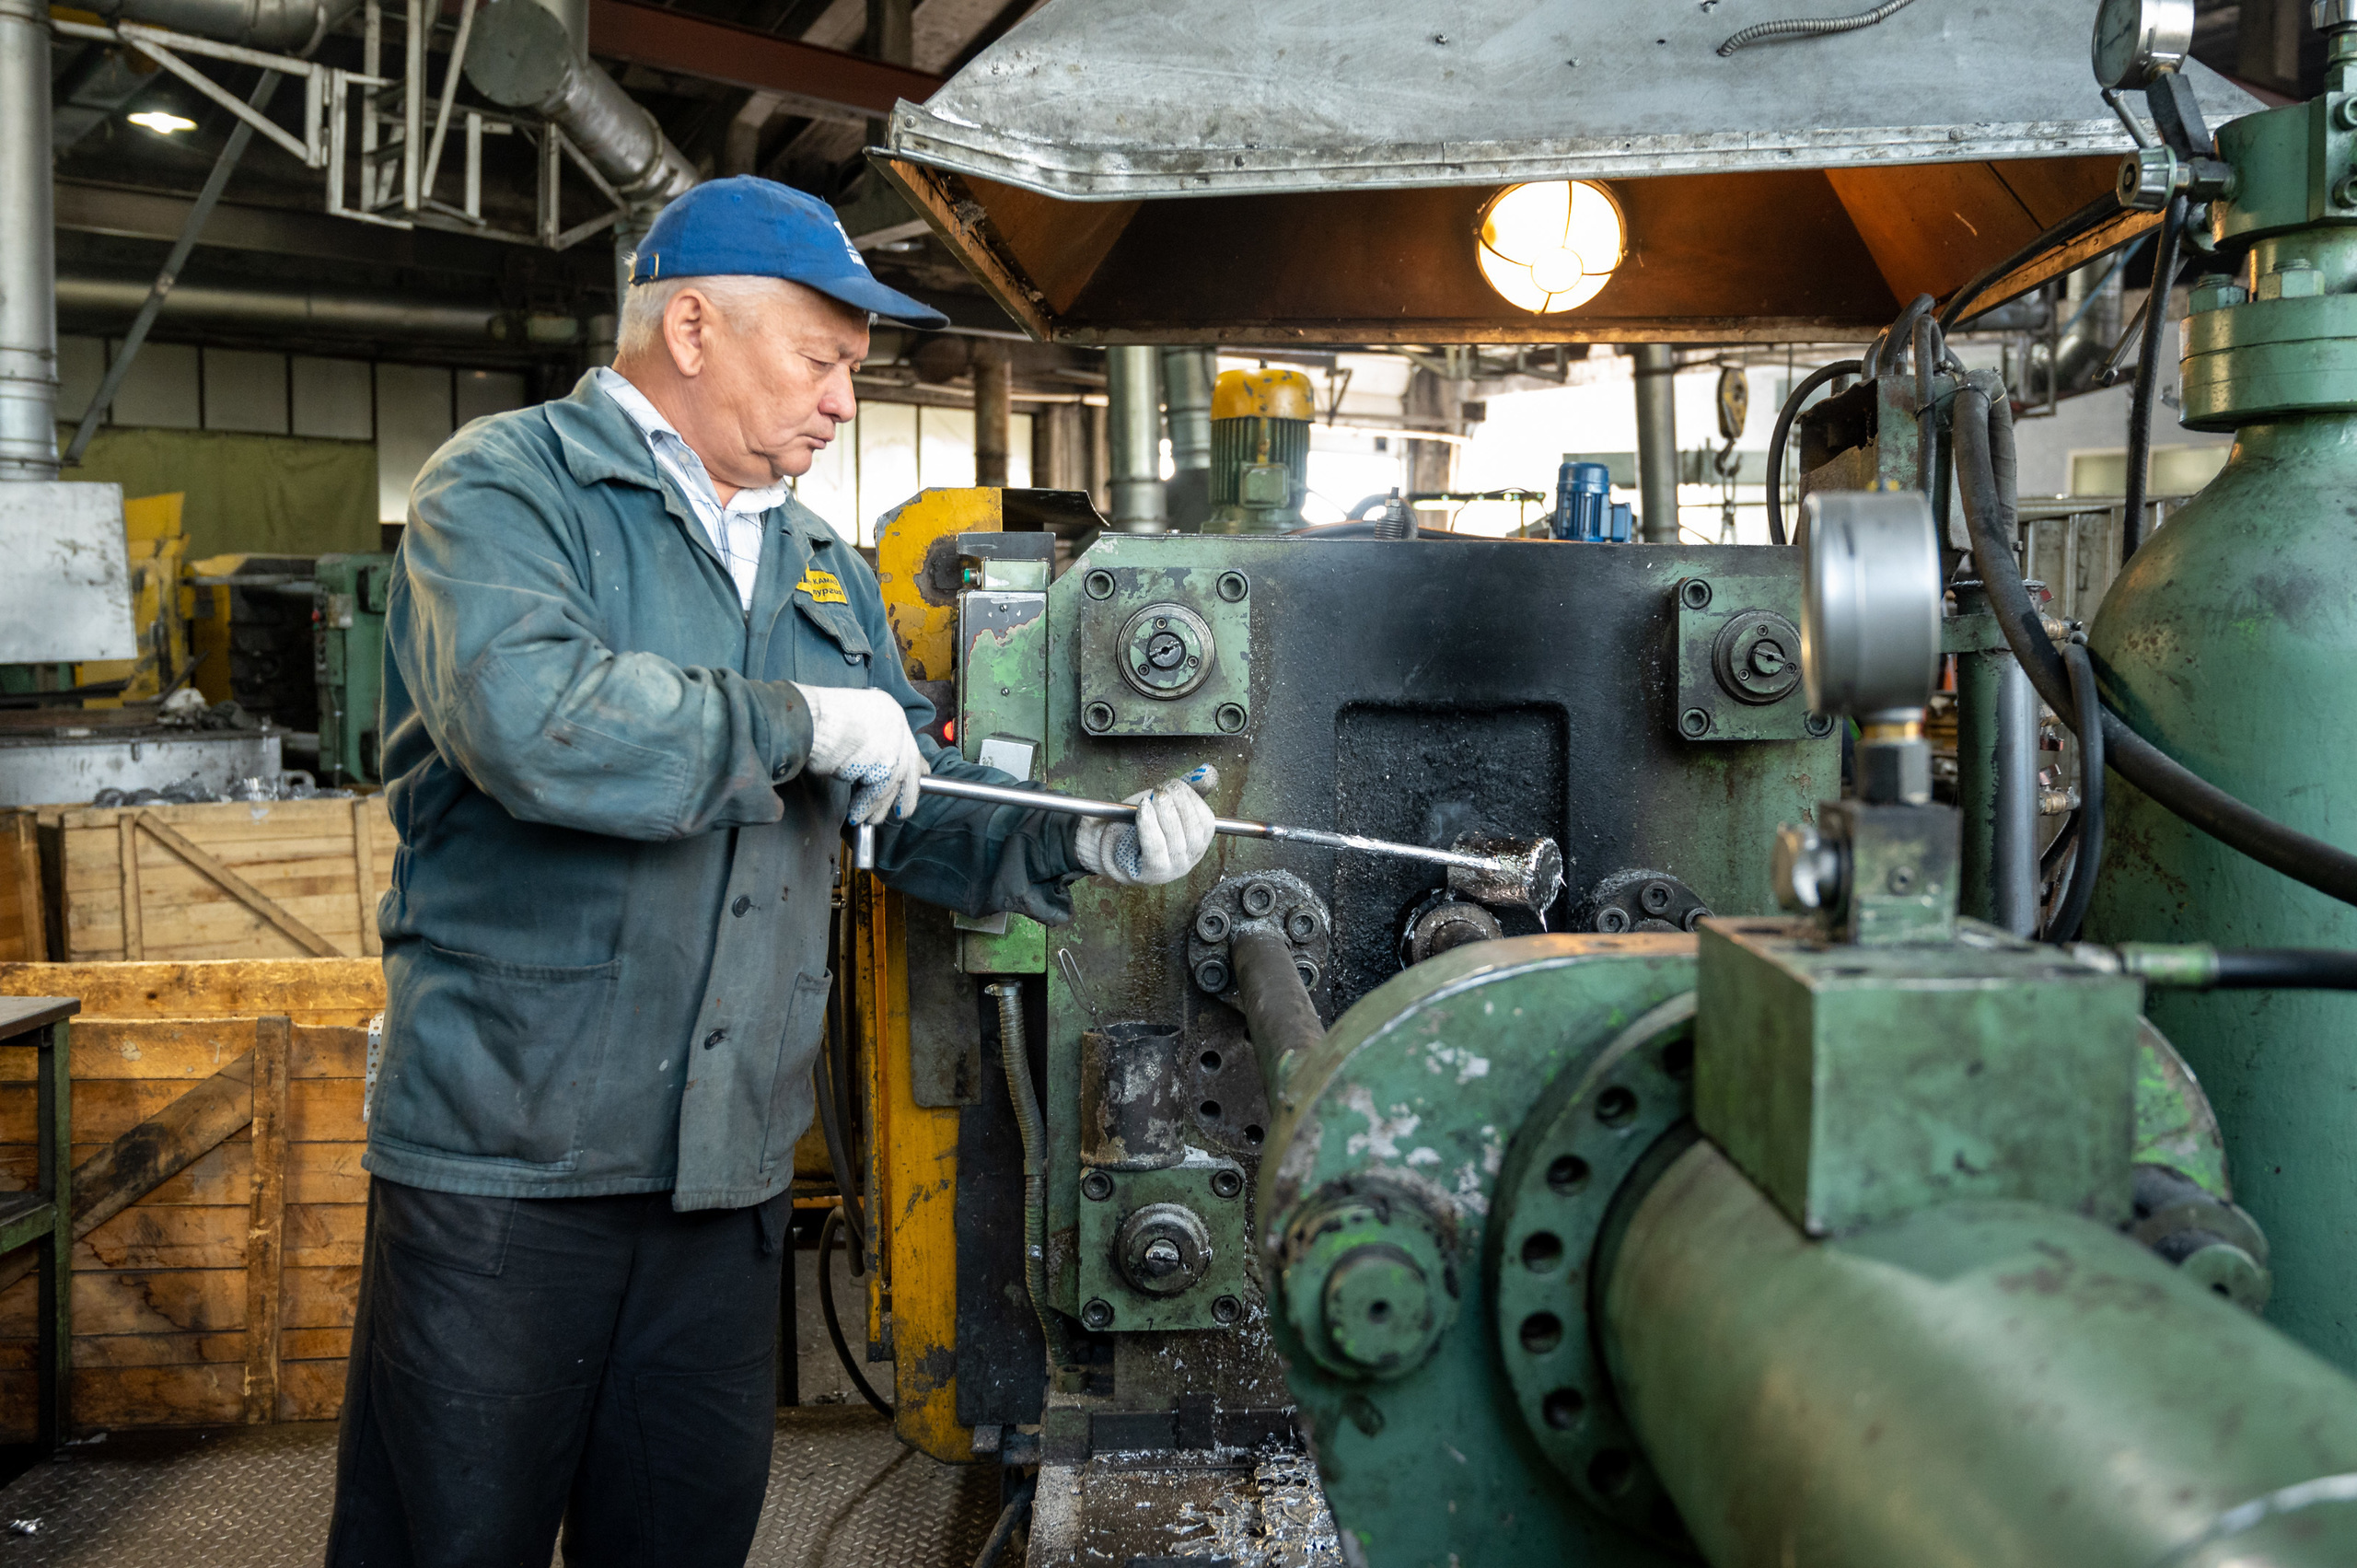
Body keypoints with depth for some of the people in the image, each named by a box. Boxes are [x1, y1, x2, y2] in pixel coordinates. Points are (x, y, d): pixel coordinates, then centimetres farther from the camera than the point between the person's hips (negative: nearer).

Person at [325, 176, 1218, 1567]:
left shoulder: (824, 570, 16)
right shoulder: (507, 486, -6)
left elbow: (922, 812, 15)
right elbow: (528, 717, -27)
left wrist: (1082, 846, -3)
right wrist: (804, 724, -17)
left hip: (732, 1168, 6)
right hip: (506, 1153, -6)